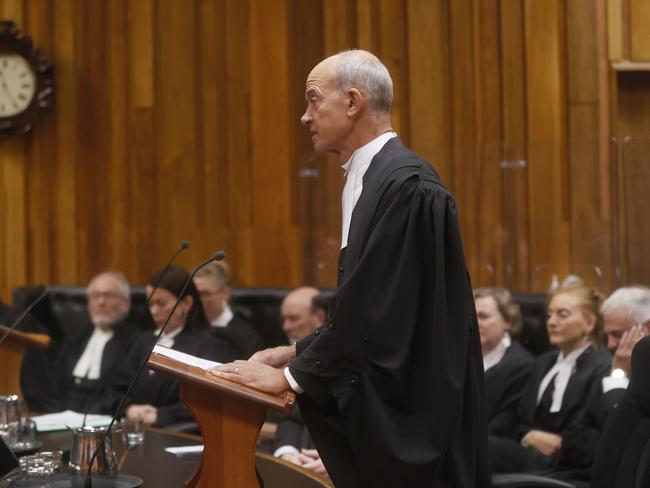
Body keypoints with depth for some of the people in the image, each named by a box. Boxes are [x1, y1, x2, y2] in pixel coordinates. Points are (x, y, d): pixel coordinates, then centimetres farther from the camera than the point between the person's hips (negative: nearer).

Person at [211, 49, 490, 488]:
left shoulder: (408, 185, -18)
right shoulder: (373, 180, 12)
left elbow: (379, 312, -21)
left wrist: (291, 376, -12)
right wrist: (296, 352, 9)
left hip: (410, 420, -9)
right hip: (381, 417, 9)